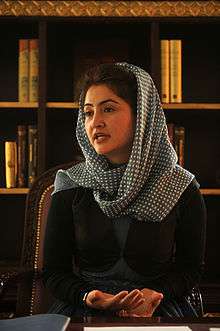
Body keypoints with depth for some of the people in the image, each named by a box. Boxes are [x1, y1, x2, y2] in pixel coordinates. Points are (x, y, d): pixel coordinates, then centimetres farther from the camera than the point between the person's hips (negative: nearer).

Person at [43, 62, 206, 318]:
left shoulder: (181, 188, -2)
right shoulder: (71, 186, 0)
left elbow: (191, 266, 7)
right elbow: (54, 270, 2)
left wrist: (155, 294, -11)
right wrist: (88, 297, -16)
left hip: (159, 309, 0)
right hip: (84, 310, 0)